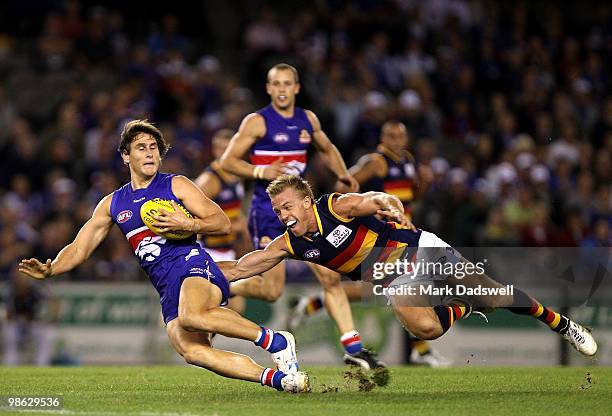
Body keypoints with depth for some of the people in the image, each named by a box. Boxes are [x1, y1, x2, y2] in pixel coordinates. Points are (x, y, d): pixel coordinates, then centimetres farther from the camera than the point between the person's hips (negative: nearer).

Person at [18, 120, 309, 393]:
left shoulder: (176, 186, 10)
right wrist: (50, 270, 3)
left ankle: (274, 340, -27)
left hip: (193, 265, -4)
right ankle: (275, 377, -31)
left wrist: (187, 225, -13)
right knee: (190, 350, -28)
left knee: (190, 316, -40)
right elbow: (79, 249, 21)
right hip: (168, 291, 4)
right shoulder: (112, 204, 22)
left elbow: (223, 224, 5)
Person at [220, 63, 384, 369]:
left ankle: (353, 348, 2)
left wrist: (343, 175, 8)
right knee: (272, 291, -8)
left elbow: (327, 149, 26)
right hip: (268, 211, -5)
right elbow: (227, 161, -8)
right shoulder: (257, 122, -8)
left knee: (330, 276, -1)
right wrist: (261, 172, -23)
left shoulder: (308, 120, 9)